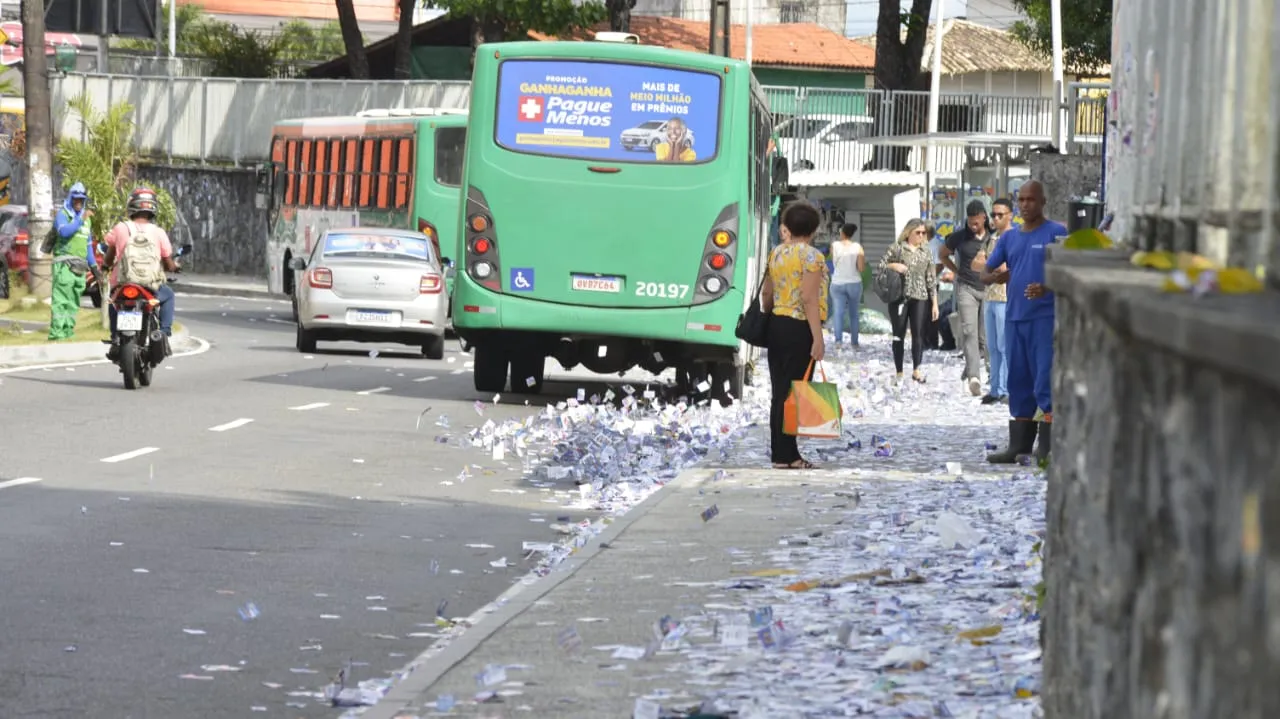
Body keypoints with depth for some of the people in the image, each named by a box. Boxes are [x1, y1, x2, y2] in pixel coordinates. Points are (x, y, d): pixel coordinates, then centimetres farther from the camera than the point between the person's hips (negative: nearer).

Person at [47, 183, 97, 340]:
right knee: (60, 299, -15)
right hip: (64, 263, -8)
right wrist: (81, 219, -24)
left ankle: (68, 330, 10)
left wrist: (93, 264, 22)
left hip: (80, 266, 8)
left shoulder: (86, 219, 22)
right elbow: (64, 231, -23)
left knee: (73, 302, 7)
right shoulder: (62, 215, -2)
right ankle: (56, 331, -21)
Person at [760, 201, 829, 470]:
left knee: (779, 392, 11)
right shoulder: (811, 256, -12)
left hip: (776, 324, 7)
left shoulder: (776, 253, 9)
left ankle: (779, 452, 15)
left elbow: (766, 292, 16)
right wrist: (817, 338, -19)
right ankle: (786, 456, -3)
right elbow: (809, 299, -18)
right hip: (799, 329, -7)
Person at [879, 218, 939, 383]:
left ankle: (916, 370, 6)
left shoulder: (926, 251, 9)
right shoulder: (896, 248, 1)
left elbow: (931, 279, 9)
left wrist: (934, 303, 5)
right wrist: (893, 266, -18)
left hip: (920, 298, 2)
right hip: (899, 297, -2)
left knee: (918, 334, -3)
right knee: (899, 335, 2)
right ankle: (899, 372, 8)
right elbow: (881, 266, 3)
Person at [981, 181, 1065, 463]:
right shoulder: (1009, 238, 16)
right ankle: (1019, 444, 16)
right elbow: (984, 273, 16)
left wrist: (1047, 287, -26)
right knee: (1018, 381, 10)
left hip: (1045, 317, -6)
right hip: (1014, 318, 6)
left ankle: (1048, 446, -12)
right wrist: (995, 276, -9)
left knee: (1045, 380, -11)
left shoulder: (1056, 233, -2)